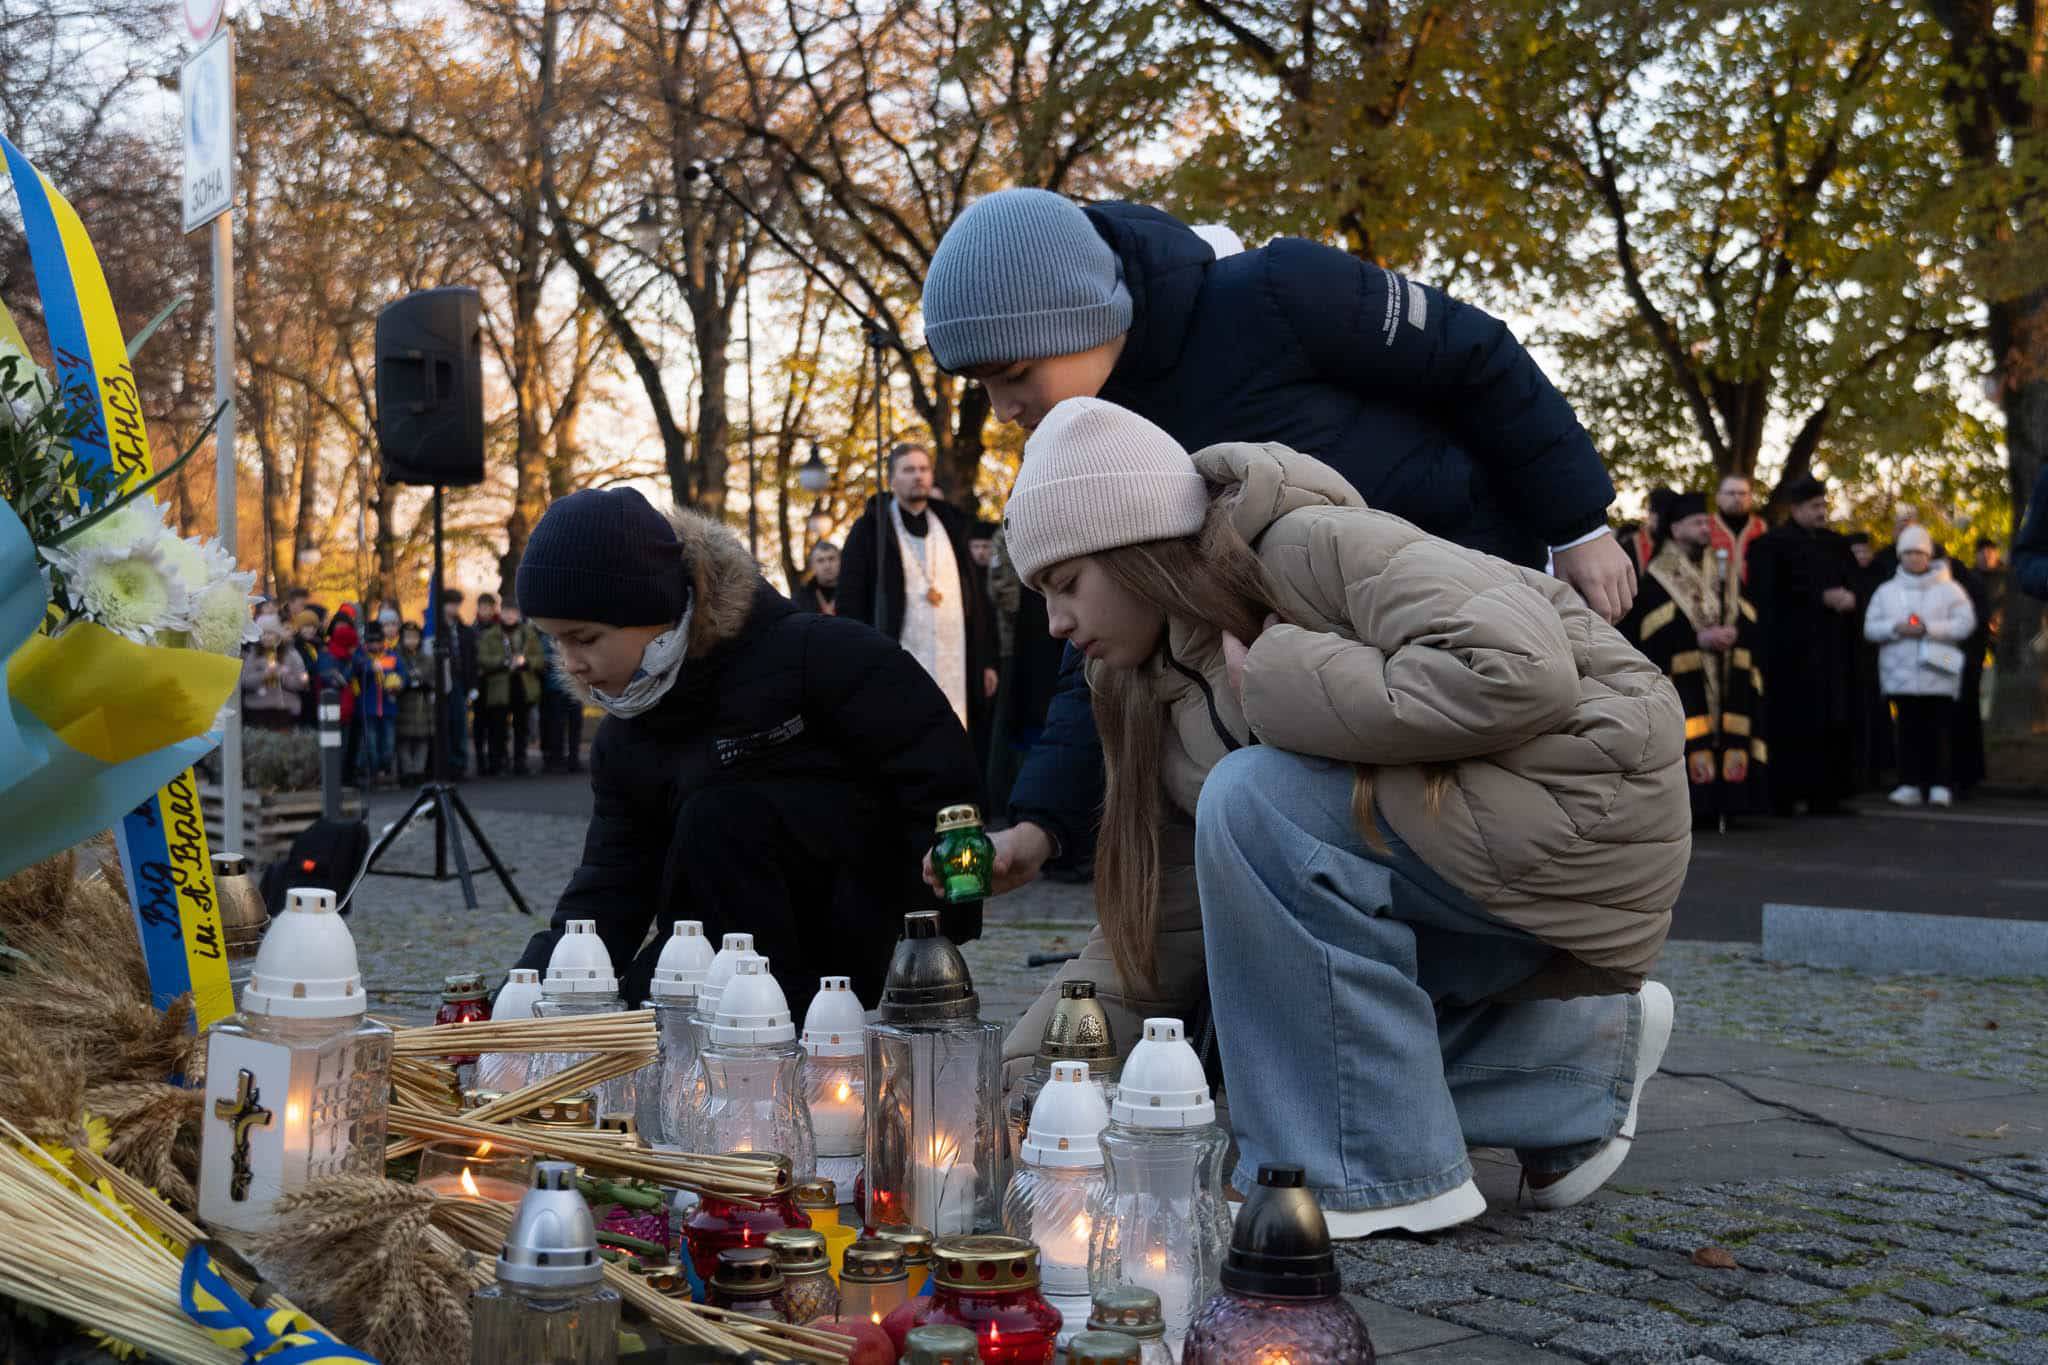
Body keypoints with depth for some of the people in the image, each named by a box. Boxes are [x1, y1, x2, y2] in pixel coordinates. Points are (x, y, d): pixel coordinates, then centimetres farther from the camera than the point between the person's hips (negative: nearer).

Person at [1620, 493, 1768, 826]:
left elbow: (1749, 620, 11)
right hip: (1683, 678, -5)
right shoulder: (1657, 577, 1)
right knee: (1690, 748, -14)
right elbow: (1654, 633, -8)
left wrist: (1733, 633, -11)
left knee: (1728, 742, -4)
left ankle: (1721, 804, 1)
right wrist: (1699, 638, -18)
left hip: (1728, 679, 5)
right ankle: (1691, 808, -12)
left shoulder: (1724, 572, 17)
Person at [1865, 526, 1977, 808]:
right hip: (1901, 675, 2)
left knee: (1937, 730, -2)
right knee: (1909, 730, 2)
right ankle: (1909, 784, 5)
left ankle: (1941, 785, 1)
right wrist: (1896, 628, -11)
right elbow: (1870, 628, 7)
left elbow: (1965, 623, -4)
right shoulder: (1886, 591, 12)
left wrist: (1929, 628, -14)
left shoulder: (1949, 589, 4)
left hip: (1937, 675, -2)